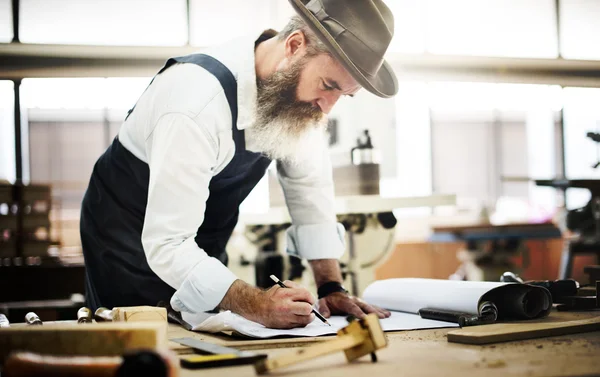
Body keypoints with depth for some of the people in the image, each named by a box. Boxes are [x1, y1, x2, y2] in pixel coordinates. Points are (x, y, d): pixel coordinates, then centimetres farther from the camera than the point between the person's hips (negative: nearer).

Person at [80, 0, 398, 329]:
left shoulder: (303, 93, -14)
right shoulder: (199, 102, -36)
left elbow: (309, 189, -4)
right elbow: (167, 244, -36)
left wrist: (331, 288, -11)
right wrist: (255, 305, -45)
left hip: (203, 243, 6)